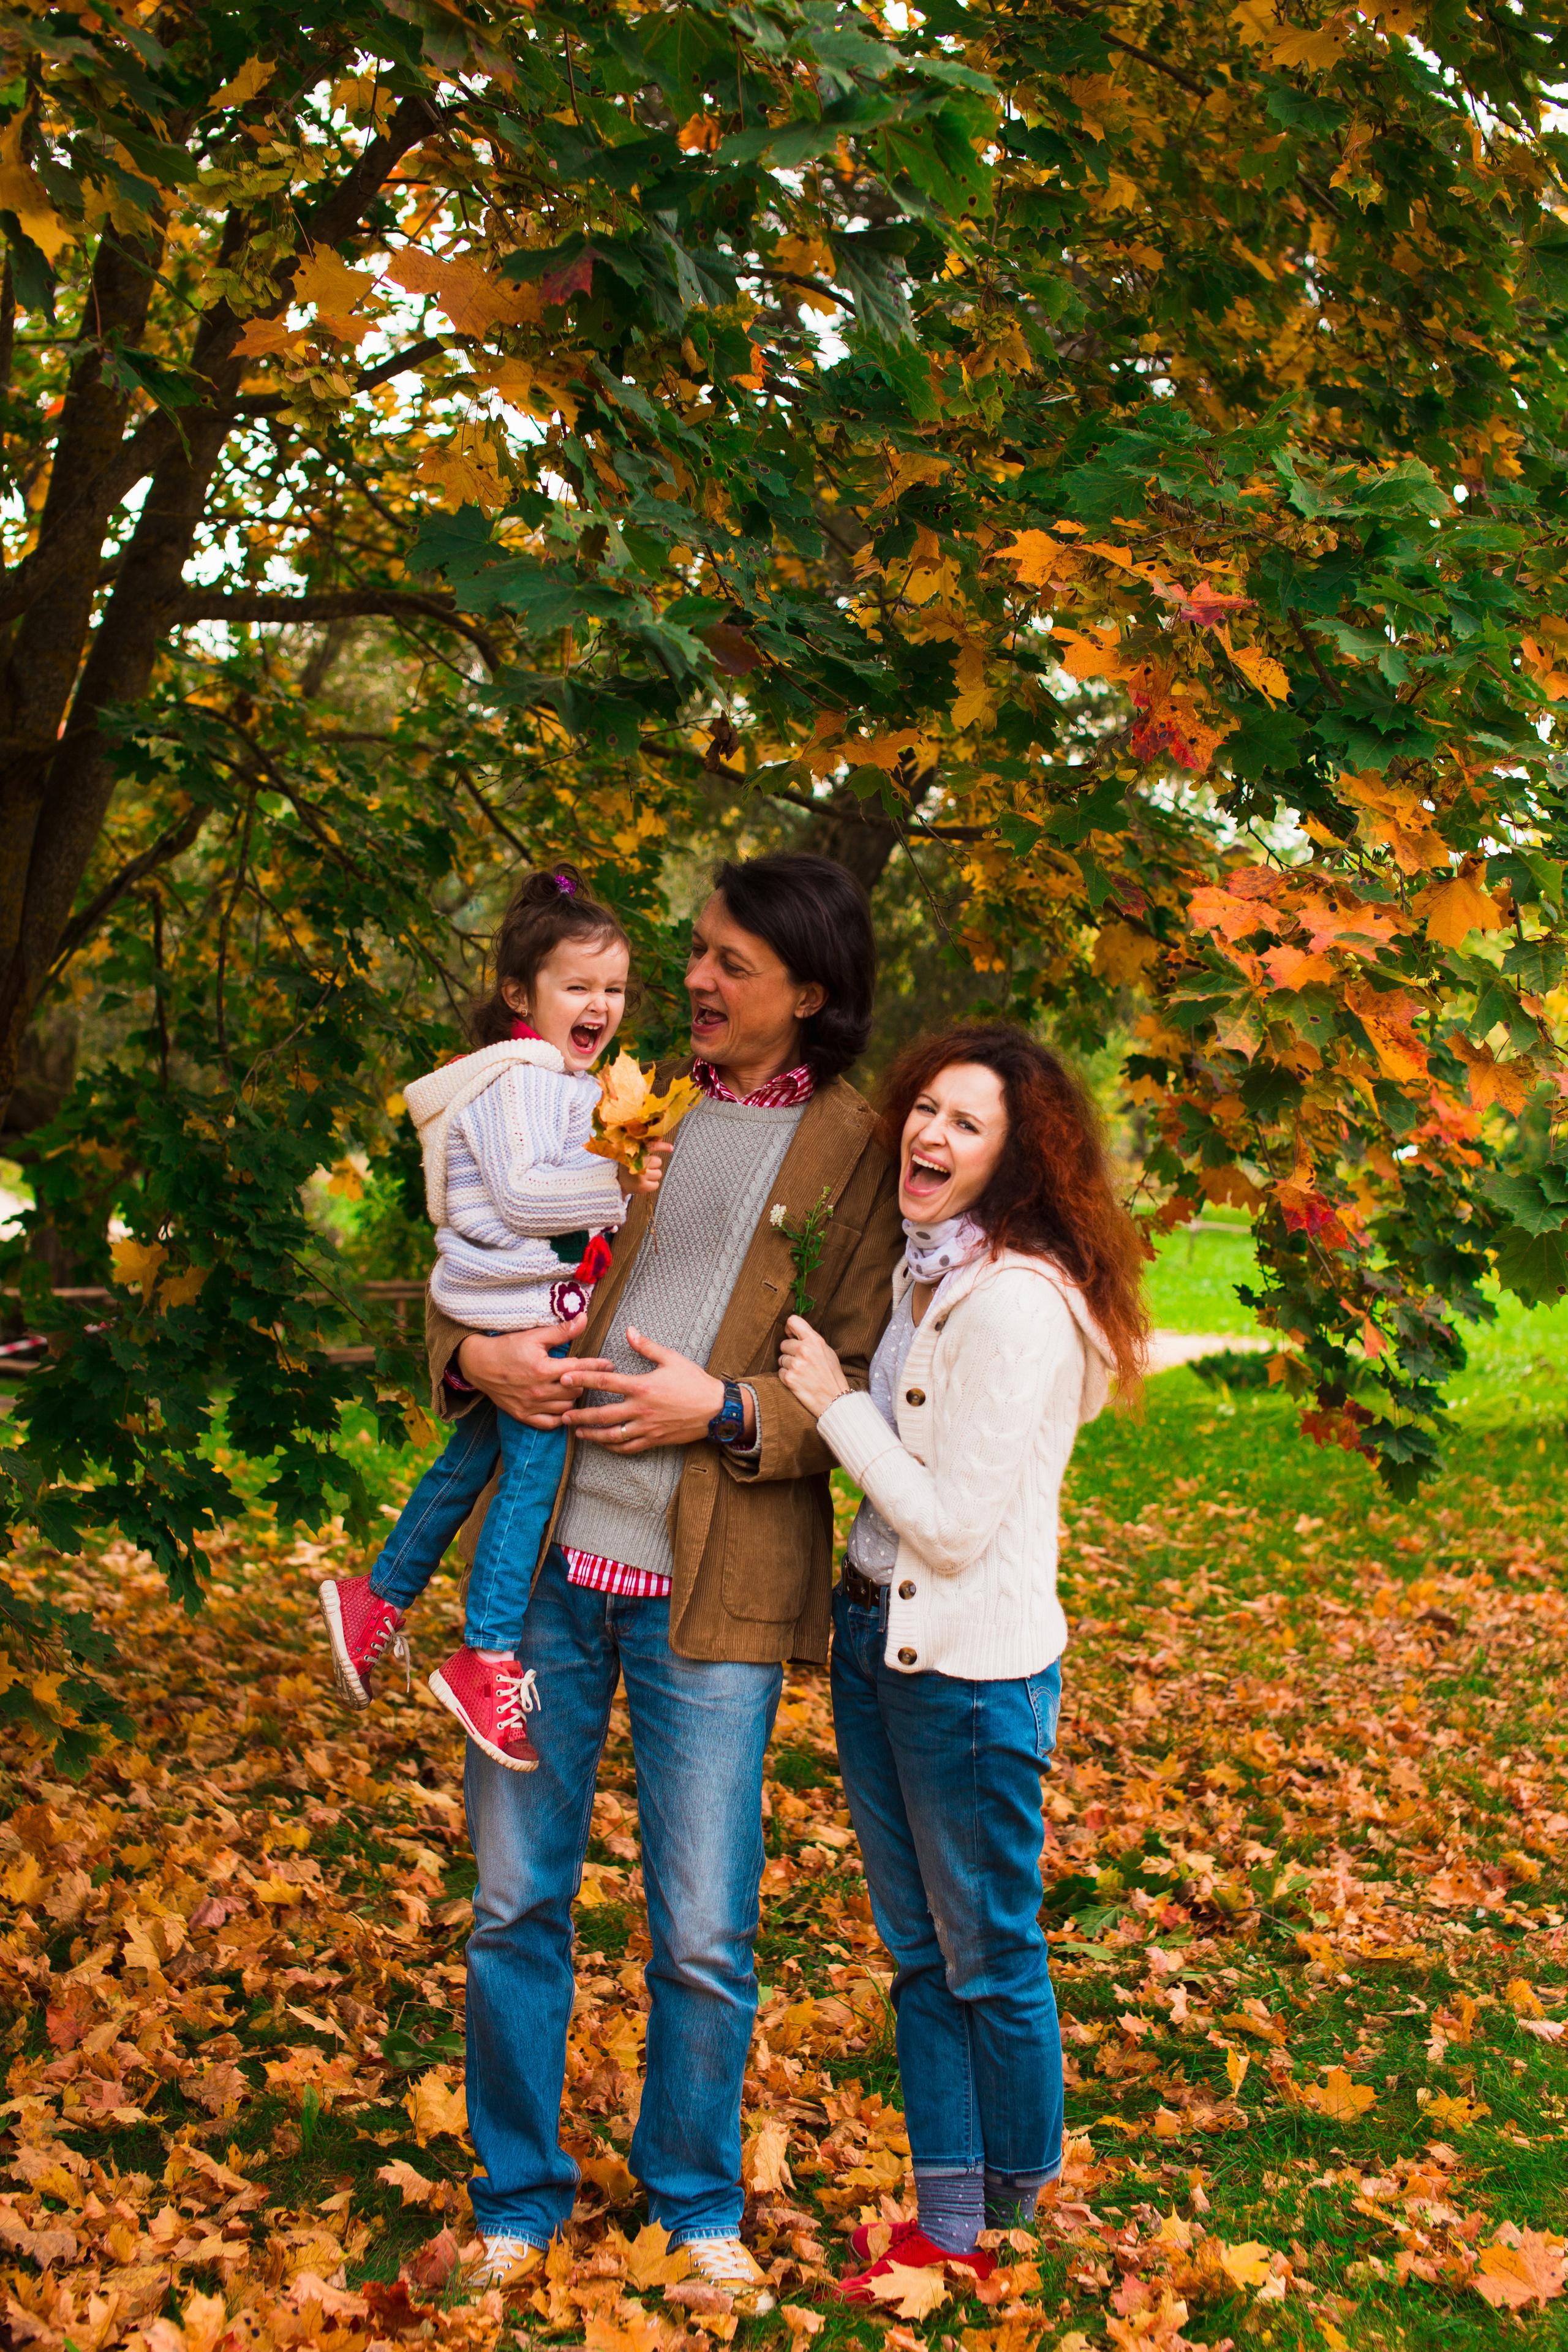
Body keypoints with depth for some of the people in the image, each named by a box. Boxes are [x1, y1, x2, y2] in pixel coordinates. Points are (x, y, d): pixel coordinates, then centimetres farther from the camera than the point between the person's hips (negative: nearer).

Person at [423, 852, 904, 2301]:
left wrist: (726, 1409, -17)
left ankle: (697, 2205, 28)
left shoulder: (856, 1150, 1)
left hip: (711, 1586, -3)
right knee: (513, 1902, 9)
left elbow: (866, 1380, -3)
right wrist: (475, 1352, -5)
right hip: (546, 1557, 3)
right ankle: (520, 2203, 27)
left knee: (705, 1935, 4)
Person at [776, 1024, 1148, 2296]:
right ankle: (947, 2232, 27)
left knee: (992, 1964, 8)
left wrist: (835, 1400, -14)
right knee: (919, 1953, 16)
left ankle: (1015, 2238, 25)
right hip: (876, 1638, 9)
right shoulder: (925, 1271, 6)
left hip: (971, 1669, -9)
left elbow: (953, 1523, -21)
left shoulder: (1018, 1302, -21)